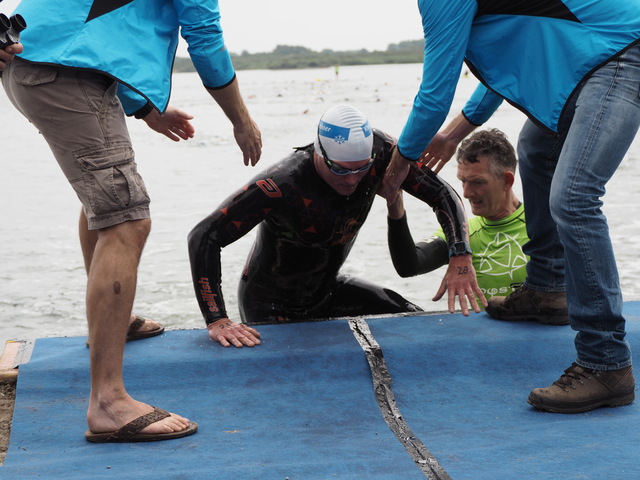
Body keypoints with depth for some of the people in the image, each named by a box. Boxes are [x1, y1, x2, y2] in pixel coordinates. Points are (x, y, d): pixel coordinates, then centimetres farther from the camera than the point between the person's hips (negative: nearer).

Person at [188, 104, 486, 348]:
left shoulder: (378, 152, -22)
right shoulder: (280, 186, -36)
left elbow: (441, 193, -12)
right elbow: (203, 237, -35)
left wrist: (461, 257, -28)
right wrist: (216, 321, -43)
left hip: (329, 290, 5)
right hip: (271, 305, -5)